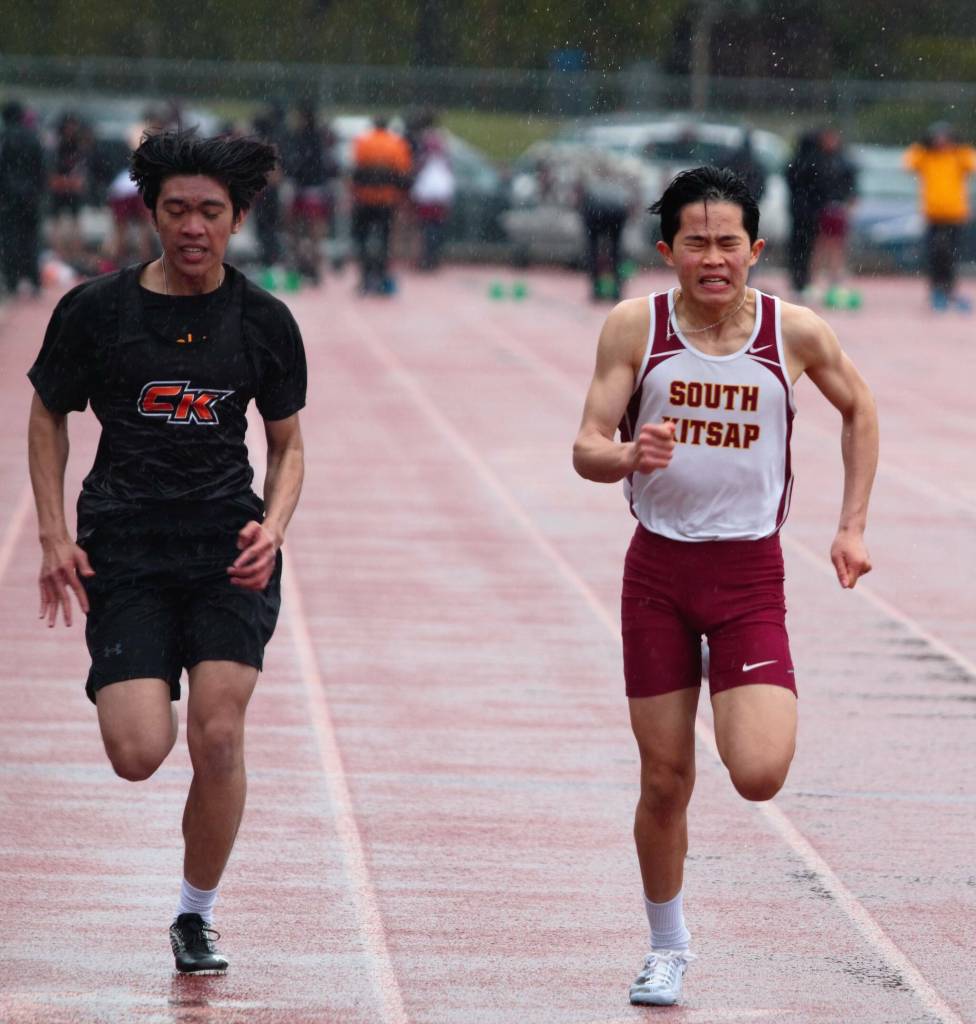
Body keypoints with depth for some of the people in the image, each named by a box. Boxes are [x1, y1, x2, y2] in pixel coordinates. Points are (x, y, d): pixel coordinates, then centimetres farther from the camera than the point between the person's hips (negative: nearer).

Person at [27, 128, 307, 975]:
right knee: (139, 754, -14)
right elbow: (48, 417, 11)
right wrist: (54, 537, 0)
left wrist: (272, 525, -6)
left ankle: (197, 918, 7)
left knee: (218, 736, -14)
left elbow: (288, 444, 13)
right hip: (124, 548, -1)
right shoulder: (97, 310, -1)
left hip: (229, 548, 1)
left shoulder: (264, 321, 3)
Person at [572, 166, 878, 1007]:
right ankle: (668, 947, 26)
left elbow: (859, 410, 14)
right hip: (658, 567, 1)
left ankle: (761, 710, 23)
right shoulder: (636, 326, -6)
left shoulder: (796, 333, -5)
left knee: (759, 775, -15)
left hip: (750, 571, -1)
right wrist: (626, 455, -30)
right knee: (664, 779, 4)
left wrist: (853, 525, 9)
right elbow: (587, 447, -7)